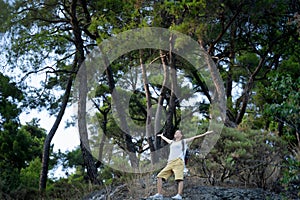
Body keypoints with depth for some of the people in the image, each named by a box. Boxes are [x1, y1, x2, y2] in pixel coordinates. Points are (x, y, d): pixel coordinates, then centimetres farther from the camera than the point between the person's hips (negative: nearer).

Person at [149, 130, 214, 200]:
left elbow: (194, 137, 15)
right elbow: (166, 139, 54)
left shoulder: (184, 141, 19)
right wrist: (161, 136, 72)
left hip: (178, 162, -6)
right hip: (170, 163, 6)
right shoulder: (172, 142, 33)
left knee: (179, 178, -25)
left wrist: (205, 133, 11)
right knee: (160, 176, -7)